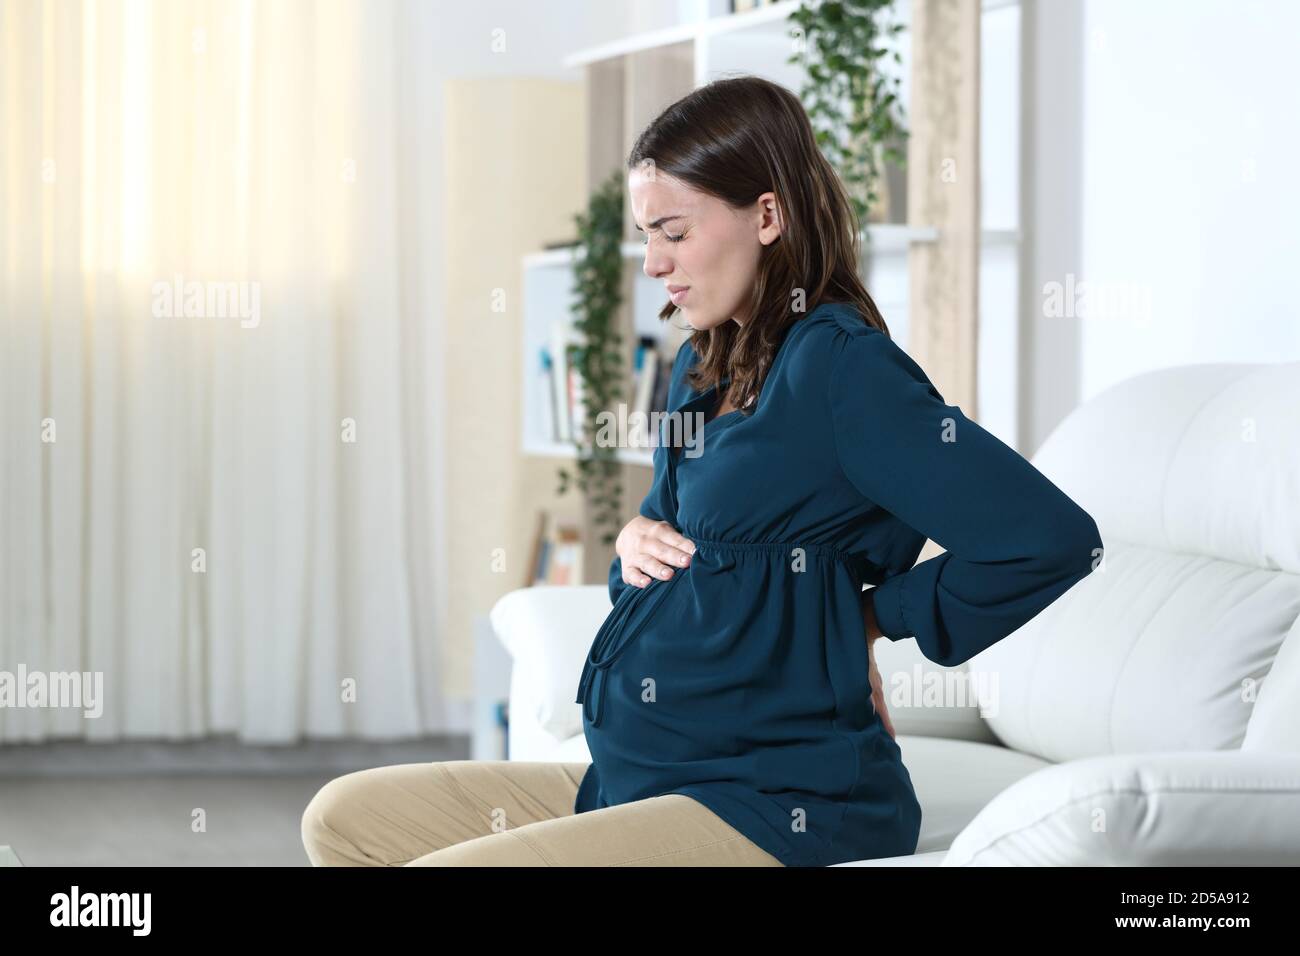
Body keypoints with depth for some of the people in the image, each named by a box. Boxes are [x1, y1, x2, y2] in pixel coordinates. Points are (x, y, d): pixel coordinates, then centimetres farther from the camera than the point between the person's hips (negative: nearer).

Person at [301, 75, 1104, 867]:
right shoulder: (702, 370, 14)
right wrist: (639, 542, 6)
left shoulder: (840, 367, -14)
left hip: (775, 807, -10)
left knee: (436, 863, -22)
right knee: (345, 818, 9)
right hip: (640, 776, 10)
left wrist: (877, 616, -9)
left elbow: (1054, 540, -22)